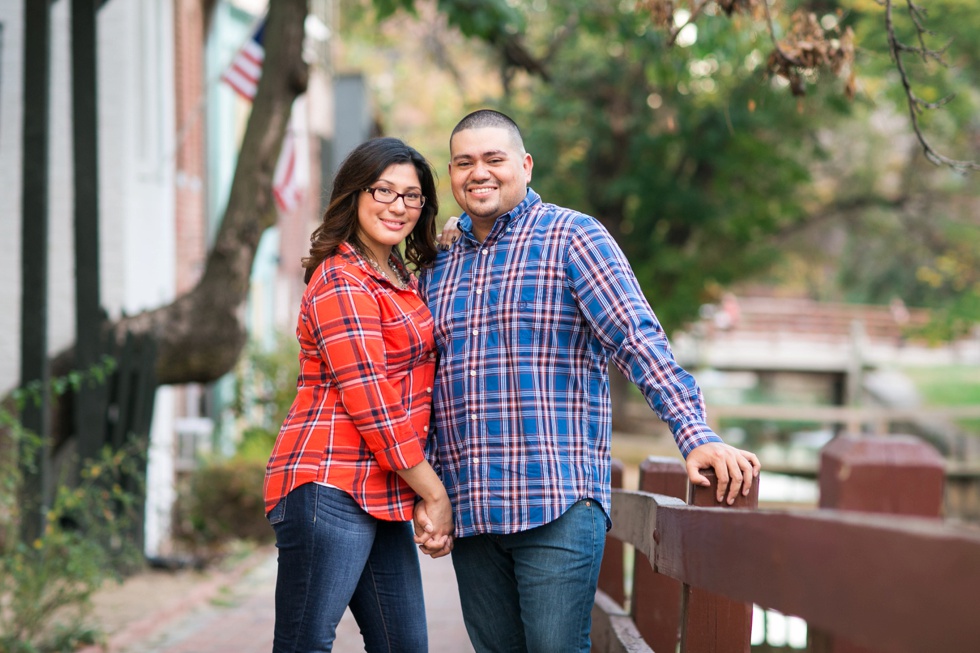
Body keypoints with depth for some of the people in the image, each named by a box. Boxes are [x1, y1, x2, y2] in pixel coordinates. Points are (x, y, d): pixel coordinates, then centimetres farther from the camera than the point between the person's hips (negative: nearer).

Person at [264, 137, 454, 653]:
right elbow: (370, 402, -15)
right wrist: (434, 491, -11)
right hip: (331, 490, -10)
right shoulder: (341, 281, -10)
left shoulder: (400, 278, 21)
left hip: (381, 495, 10)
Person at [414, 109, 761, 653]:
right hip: (467, 510, 5)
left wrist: (695, 436, -24)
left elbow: (637, 339, -12)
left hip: (559, 505, -5)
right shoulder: (438, 265, 16)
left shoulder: (571, 238, -1)